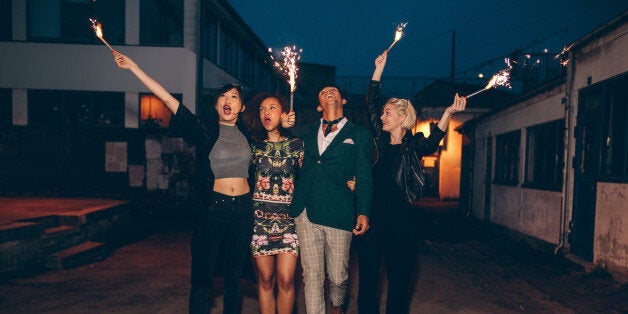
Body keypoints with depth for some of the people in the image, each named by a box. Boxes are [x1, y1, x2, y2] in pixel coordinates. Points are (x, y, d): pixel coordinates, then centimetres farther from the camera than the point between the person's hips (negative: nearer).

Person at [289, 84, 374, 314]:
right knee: (312, 275, 4)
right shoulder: (308, 134, 18)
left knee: (337, 276, 9)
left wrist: (363, 213, -8)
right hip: (306, 213, 2)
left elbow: (364, 177, 3)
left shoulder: (359, 135, 9)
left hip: (338, 215, -2)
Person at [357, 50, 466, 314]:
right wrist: (379, 67, 10)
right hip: (371, 217, 3)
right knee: (367, 275, 9)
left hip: (400, 220, -3)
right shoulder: (380, 141, 8)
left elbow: (432, 143, -23)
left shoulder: (413, 144, -1)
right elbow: (371, 103, 10)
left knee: (399, 278, 9)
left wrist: (448, 113, -37)